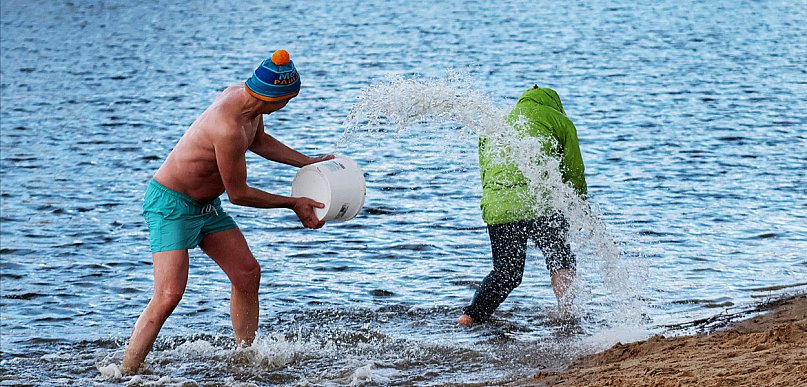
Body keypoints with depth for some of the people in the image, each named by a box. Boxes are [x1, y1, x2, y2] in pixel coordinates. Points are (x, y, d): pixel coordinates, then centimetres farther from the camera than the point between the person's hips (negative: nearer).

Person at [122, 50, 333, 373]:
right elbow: (238, 195, -20)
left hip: (206, 206, 10)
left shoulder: (245, 97, -4)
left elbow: (258, 141, 21)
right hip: (171, 203, -10)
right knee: (169, 295, -20)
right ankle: (126, 374, -16)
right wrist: (294, 204, -9)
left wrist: (309, 162, 20)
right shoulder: (228, 127, -33)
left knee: (247, 273, 10)